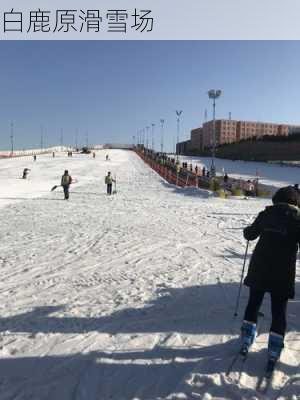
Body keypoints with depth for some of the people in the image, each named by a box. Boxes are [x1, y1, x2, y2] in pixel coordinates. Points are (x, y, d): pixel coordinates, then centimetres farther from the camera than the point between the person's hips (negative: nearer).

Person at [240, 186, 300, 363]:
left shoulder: (266, 214, 3)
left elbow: (250, 234, 12)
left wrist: (247, 229, 33)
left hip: (259, 268, 3)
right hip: (282, 273, -2)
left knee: (253, 303, 19)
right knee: (279, 311, 10)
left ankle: (247, 338, 27)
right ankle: (275, 348, 14)